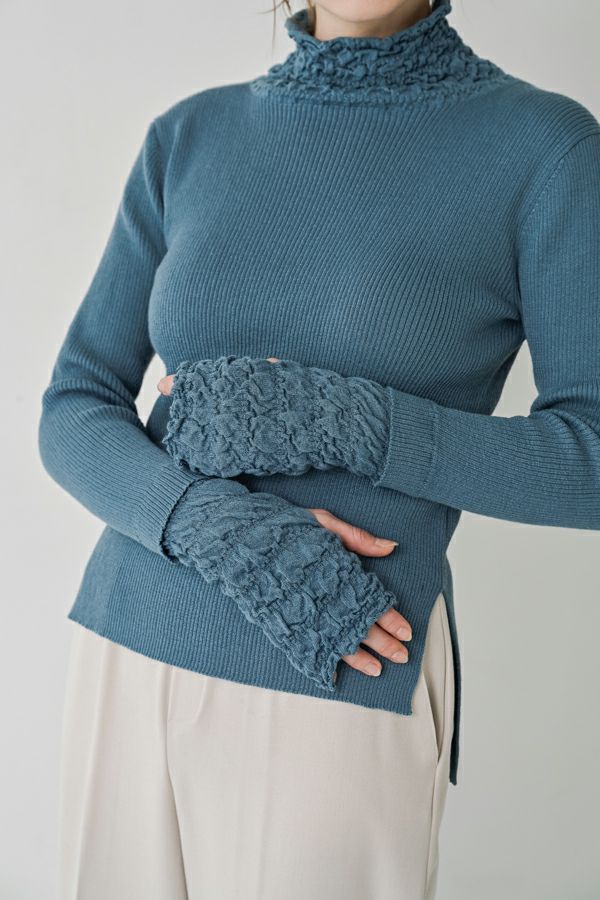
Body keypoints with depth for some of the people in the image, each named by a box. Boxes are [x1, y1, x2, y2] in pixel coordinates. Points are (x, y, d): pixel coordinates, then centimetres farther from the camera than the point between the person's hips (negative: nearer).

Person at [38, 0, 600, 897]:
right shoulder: (190, 137, 4)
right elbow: (74, 420, 2)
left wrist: (333, 420, -19)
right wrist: (225, 532, -18)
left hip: (339, 693, -4)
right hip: (135, 655, 4)